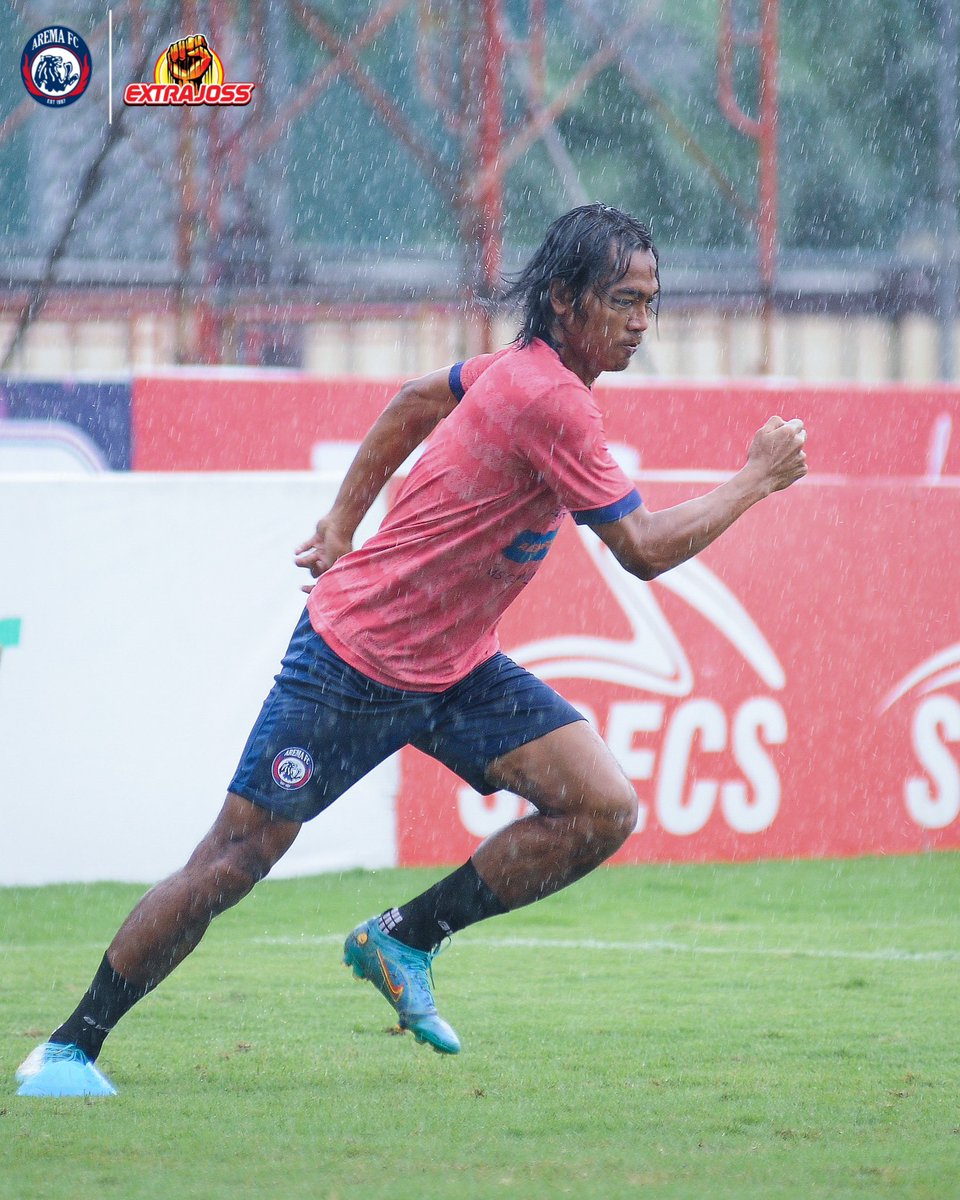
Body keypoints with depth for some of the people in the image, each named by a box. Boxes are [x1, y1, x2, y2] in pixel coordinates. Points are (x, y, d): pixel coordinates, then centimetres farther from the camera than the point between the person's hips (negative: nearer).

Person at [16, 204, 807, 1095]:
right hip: (356, 662, -9)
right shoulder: (549, 400, -24)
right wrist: (755, 481, -14)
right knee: (234, 859, -5)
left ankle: (403, 939, 5)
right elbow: (642, 550, -24)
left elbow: (415, 401, 21)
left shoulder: (531, 369, 4)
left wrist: (344, 521, 20)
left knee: (604, 810, -8)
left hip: (457, 669, 9)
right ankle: (70, 1047, 7)